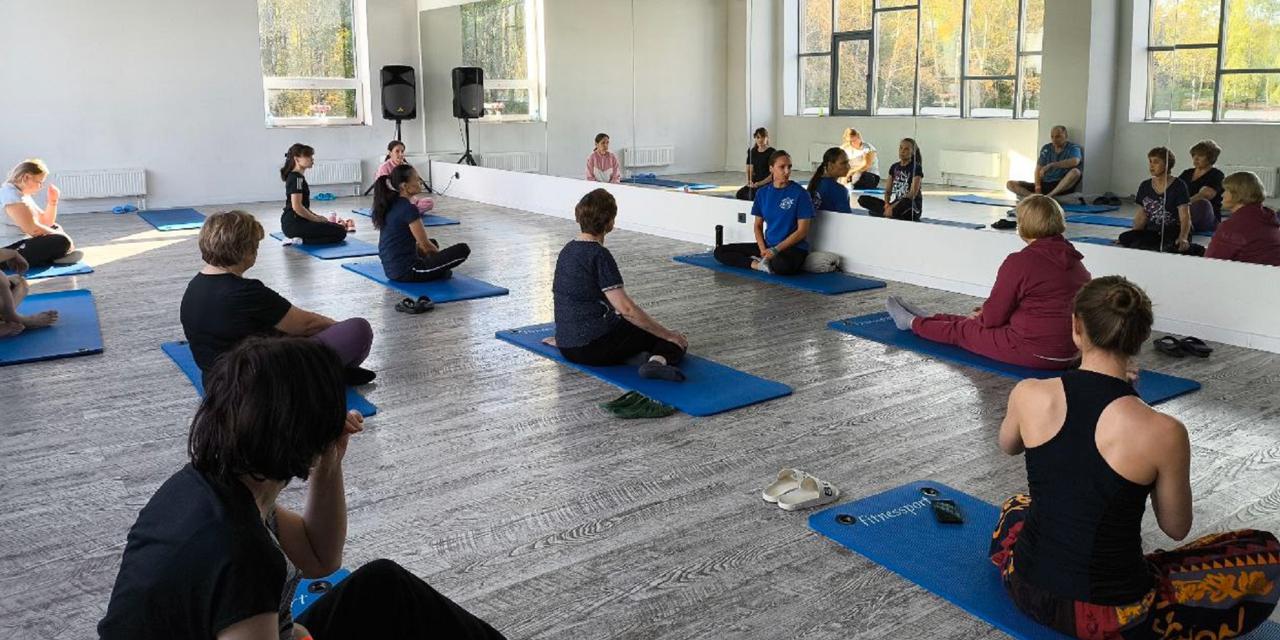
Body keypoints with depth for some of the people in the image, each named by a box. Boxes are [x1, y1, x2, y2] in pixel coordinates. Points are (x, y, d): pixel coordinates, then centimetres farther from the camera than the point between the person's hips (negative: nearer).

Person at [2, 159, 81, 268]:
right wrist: (61, 236, -11)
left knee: (56, 228, 21)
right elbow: (33, 229, -23)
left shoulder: (24, 195, 15)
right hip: (9, 252, -11)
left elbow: (46, 222, 20)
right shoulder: (11, 195, -16)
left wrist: (52, 201, 6)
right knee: (61, 241, -26)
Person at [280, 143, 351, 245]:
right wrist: (317, 219, -11)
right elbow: (297, 207, -22)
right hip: (294, 224, -10)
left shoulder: (294, 177, 18)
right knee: (340, 232, -11)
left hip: (292, 222, 10)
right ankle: (301, 241, -13)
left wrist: (317, 216, 10)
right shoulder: (297, 178, -13)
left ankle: (297, 238, 8)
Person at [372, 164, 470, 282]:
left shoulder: (389, 205, 9)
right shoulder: (408, 209, -18)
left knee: (433, 242, 35)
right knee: (463, 249, -7)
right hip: (406, 271, -9)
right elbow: (425, 245, -12)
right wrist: (440, 254, 9)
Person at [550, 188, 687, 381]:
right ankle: (658, 361, -31)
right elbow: (626, 309, -23)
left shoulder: (567, 250, 9)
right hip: (595, 347, -9)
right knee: (677, 341, -2)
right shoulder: (599, 255, -17)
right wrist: (669, 335, -16)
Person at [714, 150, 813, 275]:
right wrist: (763, 249, -9)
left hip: (794, 247, -6)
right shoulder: (762, 193, 6)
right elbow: (758, 226, 10)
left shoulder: (800, 193, -8)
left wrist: (776, 250, -17)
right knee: (720, 251, -4)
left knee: (781, 266, -43)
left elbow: (802, 231, -9)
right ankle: (761, 265, -16)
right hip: (768, 246, 6)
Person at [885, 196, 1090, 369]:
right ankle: (925, 319, 47)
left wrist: (979, 317, 13)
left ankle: (912, 322, 41)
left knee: (960, 330, 17)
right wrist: (984, 314, 19)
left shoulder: (1019, 262, -17)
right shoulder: (1076, 262, 7)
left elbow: (994, 317, -12)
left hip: (1032, 353, -7)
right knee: (971, 321, 26)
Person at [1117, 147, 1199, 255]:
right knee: (1124, 238, -27)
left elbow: (1185, 217, -12)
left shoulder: (1178, 186, -4)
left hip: (1174, 232, -6)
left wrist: (1183, 238, -30)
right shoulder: (1144, 187, 12)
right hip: (1152, 232, 6)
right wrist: (1131, 236, 1)